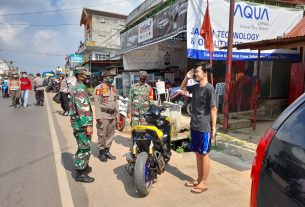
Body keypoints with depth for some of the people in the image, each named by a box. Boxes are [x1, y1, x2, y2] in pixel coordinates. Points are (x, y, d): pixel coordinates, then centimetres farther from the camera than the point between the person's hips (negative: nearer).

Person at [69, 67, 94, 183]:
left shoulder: (78, 87, 17)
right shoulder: (80, 89, -17)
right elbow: (82, 109, -25)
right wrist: (87, 125, -27)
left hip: (79, 124, 10)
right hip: (82, 124, -10)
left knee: (83, 147, 20)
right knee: (85, 148, -3)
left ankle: (84, 166, 34)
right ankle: (80, 173, 6)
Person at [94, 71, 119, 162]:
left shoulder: (113, 88, 17)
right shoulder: (99, 88, -7)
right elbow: (97, 103, -12)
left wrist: (117, 115, 16)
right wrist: (98, 116, -17)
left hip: (112, 116, 7)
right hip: (104, 116, -7)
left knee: (110, 134, 12)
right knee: (102, 135, -1)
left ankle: (107, 150, 24)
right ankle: (101, 152, 12)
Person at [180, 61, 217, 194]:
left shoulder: (209, 89, -14)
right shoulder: (195, 87, 7)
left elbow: (213, 109, -14)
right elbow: (182, 88, 25)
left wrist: (213, 127, -15)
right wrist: (187, 77, 7)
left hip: (204, 128, -7)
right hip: (194, 126, 7)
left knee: (204, 154, 4)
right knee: (198, 153, 15)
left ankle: (204, 183, 17)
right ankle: (199, 179, 28)